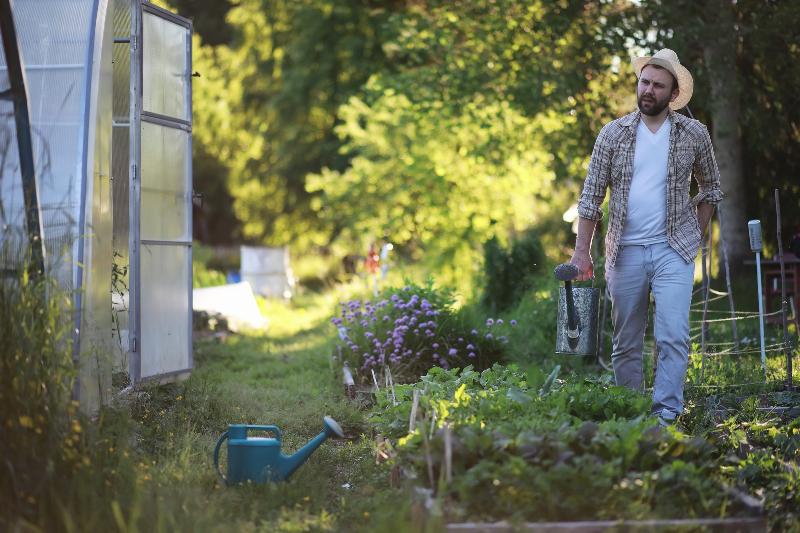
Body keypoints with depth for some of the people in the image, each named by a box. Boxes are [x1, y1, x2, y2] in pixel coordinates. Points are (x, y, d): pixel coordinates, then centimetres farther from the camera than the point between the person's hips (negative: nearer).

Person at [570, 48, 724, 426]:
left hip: (673, 251, -1)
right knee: (625, 345, 6)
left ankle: (665, 415, -11)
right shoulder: (613, 134, 3)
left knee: (673, 337, -14)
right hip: (625, 252, 1)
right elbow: (591, 197, 3)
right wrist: (582, 251, -3)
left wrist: (696, 236, 7)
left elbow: (710, 188, 16)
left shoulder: (694, 134, 3)